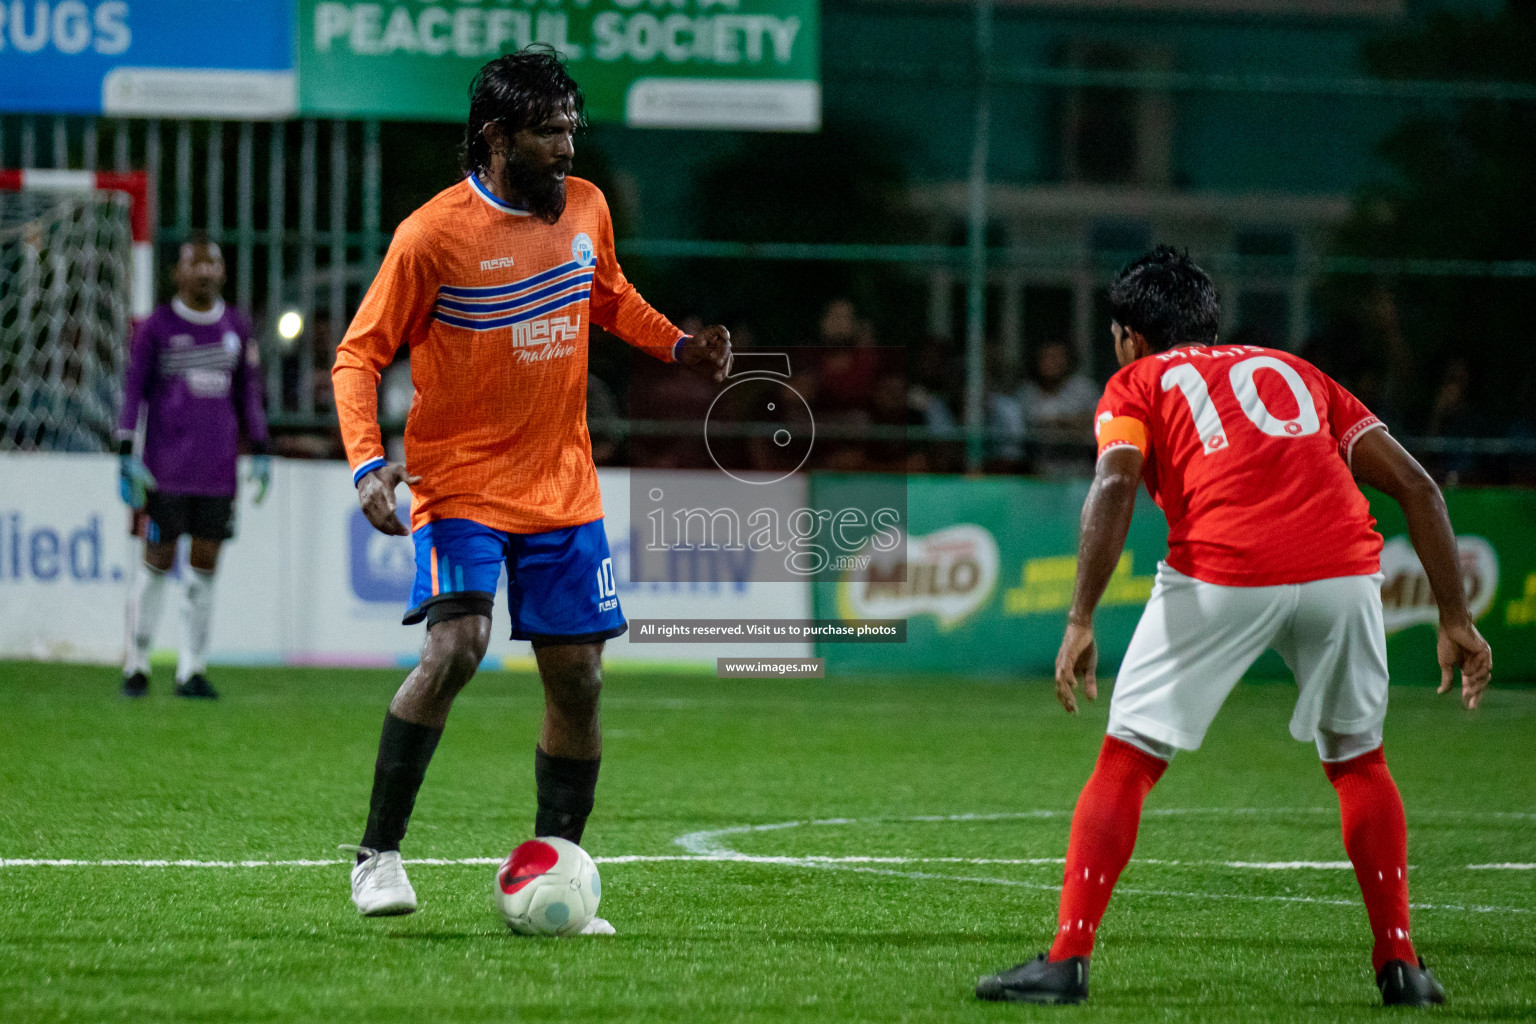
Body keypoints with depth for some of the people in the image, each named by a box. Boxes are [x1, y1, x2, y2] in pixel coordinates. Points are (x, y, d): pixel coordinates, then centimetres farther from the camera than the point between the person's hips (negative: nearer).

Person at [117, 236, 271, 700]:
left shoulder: (236, 327, 10)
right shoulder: (156, 327, 0)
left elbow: (249, 392, 16)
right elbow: (133, 390, 0)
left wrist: (259, 452, 10)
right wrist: (126, 456, -7)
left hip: (217, 470, 3)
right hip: (164, 469, -3)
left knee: (206, 564, 2)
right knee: (158, 561, -1)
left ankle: (192, 671, 7)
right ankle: (136, 666, 10)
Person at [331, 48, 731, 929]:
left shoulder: (586, 208, 3)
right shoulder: (434, 235, -14)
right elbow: (360, 355, -10)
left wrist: (678, 345, 5)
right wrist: (368, 464, -24)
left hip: (563, 487, 6)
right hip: (462, 484, -6)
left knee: (577, 680, 4)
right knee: (457, 646, -24)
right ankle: (378, 855, -12)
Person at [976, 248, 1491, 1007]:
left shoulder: (1138, 383, 20)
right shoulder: (1295, 373, 31)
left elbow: (1115, 487, -2)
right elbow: (1416, 488, 20)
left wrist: (1080, 622, -8)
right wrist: (1455, 620, 19)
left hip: (1223, 574, -3)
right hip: (1343, 571, 3)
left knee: (1126, 764, 8)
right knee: (1357, 760, 24)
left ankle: (1066, 961, 4)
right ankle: (1400, 964, 21)